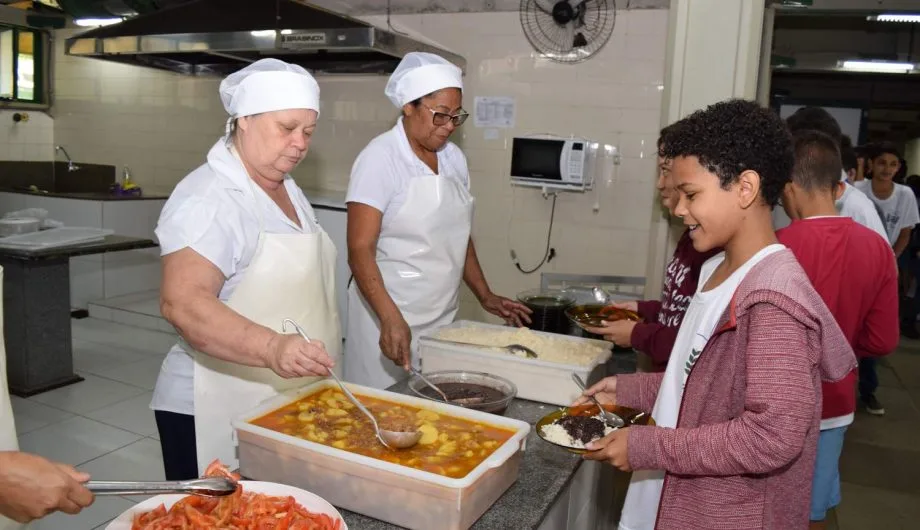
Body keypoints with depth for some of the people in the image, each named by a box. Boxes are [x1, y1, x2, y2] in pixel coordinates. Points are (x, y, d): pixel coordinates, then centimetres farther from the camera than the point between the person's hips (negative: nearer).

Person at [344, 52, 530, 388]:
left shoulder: (454, 158, 7)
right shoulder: (381, 158, -12)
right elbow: (360, 249, -17)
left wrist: (485, 296, 12)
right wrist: (390, 319, -27)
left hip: (443, 317, 6)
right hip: (388, 315, -6)